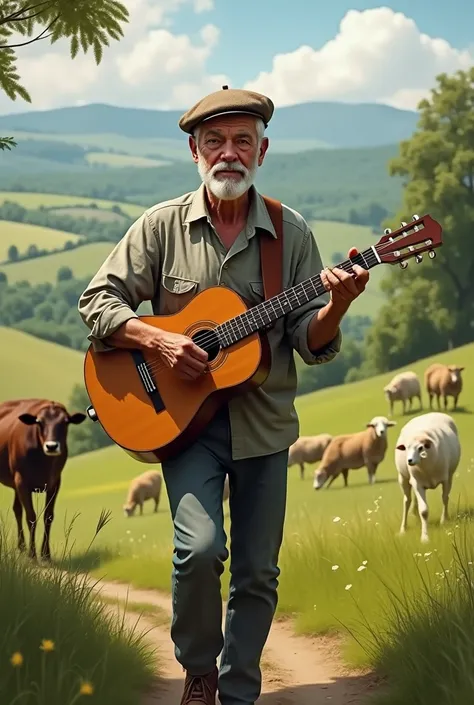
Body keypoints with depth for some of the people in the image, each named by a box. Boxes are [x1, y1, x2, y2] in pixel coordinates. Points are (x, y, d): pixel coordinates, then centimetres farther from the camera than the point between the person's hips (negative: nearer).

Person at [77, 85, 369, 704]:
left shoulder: (291, 234, 1)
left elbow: (311, 343, -1)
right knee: (200, 546, -21)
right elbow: (97, 302, -2)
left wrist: (336, 307, -22)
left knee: (258, 573, 7)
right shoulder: (163, 226, -2)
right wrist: (159, 341, -17)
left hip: (264, 422, 2)